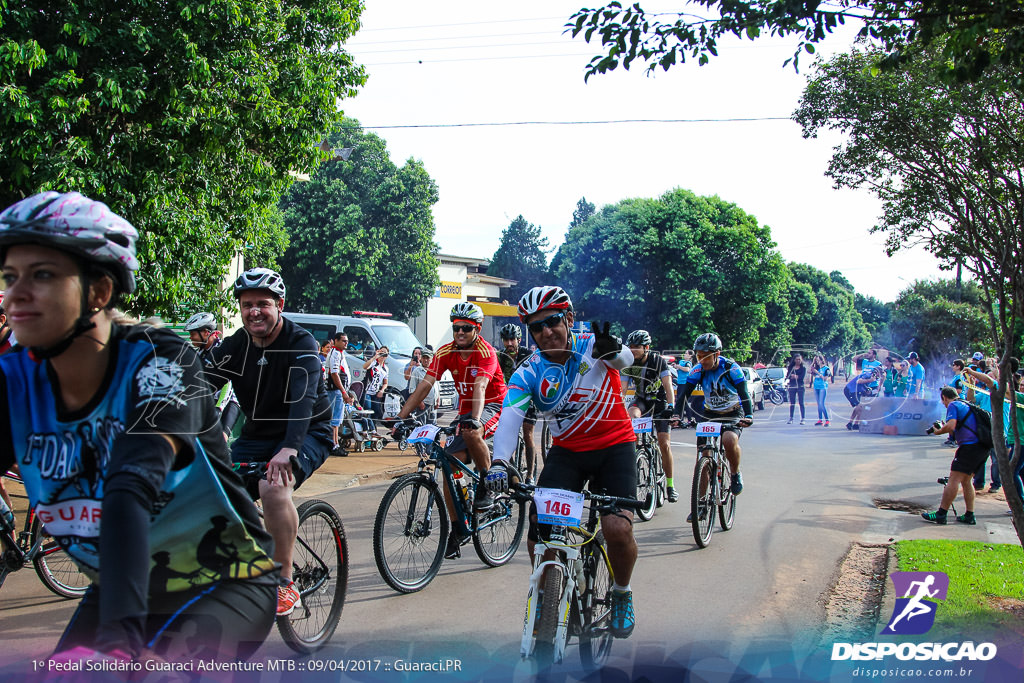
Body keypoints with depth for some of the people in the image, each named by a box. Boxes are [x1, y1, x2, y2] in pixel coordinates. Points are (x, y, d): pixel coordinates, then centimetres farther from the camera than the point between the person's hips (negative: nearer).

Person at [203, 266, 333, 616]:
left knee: (273, 486, -34)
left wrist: (288, 449, -48)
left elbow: (303, 398, -32)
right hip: (256, 436, 6)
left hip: (305, 434, -6)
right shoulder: (234, 346, -1)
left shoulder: (302, 344, -17)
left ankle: (285, 584, -20)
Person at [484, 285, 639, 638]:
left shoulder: (592, 345, -15)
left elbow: (624, 360, -37)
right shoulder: (529, 373, -11)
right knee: (538, 534, -14)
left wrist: (613, 351, -63)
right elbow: (510, 417, -26)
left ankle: (622, 593, 11)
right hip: (566, 451, 2)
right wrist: (499, 463, -46)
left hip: (614, 446, -2)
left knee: (617, 528, -21)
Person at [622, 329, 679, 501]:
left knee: (664, 444, -8)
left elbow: (668, 387, -25)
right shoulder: (629, 363, -12)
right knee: (631, 415, -35)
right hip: (640, 400, 2)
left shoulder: (658, 361, -20)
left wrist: (670, 408, -40)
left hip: (659, 401, -2)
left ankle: (670, 484, 4)